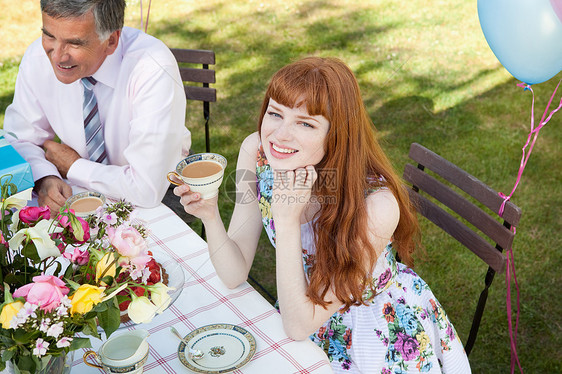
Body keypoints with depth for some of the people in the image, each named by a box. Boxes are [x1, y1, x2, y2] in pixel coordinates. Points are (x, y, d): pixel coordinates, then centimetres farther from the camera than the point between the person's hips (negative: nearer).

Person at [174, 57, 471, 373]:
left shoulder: (375, 206, -34)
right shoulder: (256, 152, -19)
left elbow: (298, 327, -28)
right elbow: (235, 275, -12)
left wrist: (286, 220, -38)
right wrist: (209, 214, -30)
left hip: (384, 332, -3)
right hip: (308, 308, 3)